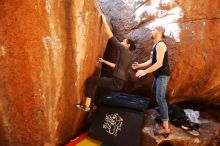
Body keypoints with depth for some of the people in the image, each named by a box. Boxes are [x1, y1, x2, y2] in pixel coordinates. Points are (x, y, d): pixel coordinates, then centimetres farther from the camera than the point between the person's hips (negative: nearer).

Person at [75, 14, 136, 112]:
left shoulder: (124, 50, -7)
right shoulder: (127, 55, 19)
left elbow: (111, 37, -10)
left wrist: (104, 21, -4)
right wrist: (104, 61, 32)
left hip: (116, 82, -10)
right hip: (119, 82, 10)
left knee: (91, 80, -4)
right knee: (99, 80, 31)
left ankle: (86, 106, 0)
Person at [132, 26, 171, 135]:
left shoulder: (160, 45, -19)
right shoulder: (155, 45, 14)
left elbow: (159, 63, -28)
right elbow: (151, 60, 17)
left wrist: (144, 72, -27)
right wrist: (140, 65, 9)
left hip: (163, 75, -11)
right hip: (159, 74, 11)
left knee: (160, 98, -14)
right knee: (154, 90, 29)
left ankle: (165, 127, -9)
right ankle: (162, 112, 50)